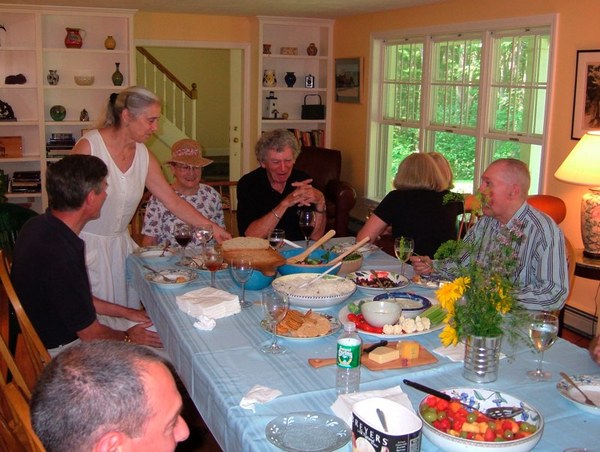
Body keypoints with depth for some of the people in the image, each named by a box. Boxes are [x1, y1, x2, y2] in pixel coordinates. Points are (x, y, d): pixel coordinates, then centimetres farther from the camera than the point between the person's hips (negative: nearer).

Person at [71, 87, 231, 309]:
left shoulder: (144, 156, 2)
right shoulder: (89, 146, -14)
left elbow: (173, 201, 7)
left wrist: (212, 227, 3)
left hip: (120, 245, 5)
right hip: (85, 244, -5)